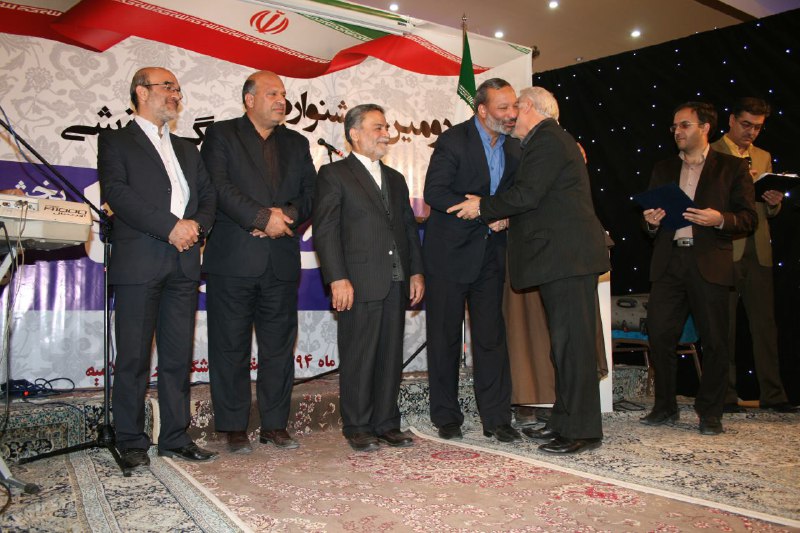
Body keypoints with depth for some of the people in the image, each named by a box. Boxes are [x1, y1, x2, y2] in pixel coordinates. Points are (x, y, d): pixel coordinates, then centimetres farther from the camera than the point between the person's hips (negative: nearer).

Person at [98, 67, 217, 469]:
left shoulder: (187, 149, 24)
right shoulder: (115, 141, 6)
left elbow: (208, 195, 15)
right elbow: (117, 193, -9)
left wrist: (196, 225, -6)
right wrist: (170, 227, -15)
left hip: (183, 262, 5)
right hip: (138, 262, -5)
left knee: (178, 356, 7)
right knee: (134, 357, -1)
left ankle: (175, 437, 15)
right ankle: (131, 443, 9)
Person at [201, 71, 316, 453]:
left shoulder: (296, 144, 18)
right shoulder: (221, 135, 5)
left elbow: (310, 193, 10)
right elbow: (220, 188, -9)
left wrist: (288, 215, -10)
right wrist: (264, 217, -16)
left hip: (282, 262, 4)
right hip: (233, 260, -4)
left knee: (279, 346, 7)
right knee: (231, 347, 2)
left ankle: (275, 425, 17)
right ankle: (235, 428, 13)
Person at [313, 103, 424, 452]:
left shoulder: (395, 179, 21)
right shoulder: (334, 175, 1)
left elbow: (409, 227, 21)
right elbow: (325, 230, -7)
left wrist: (416, 271, 11)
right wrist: (337, 278, -15)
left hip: (396, 283, 6)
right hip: (360, 283, -6)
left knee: (391, 356, 9)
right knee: (359, 358, -1)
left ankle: (386, 424, 19)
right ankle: (357, 428, 11)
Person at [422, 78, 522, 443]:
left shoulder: (513, 148, 9)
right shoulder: (453, 141, -9)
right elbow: (434, 193, -17)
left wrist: (504, 215, -4)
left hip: (490, 253, 5)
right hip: (450, 252, -4)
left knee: (491, 335, 3)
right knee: (445, 337, 4)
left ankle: (496, 418, 10)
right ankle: (446, 417, 16)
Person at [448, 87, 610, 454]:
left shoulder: (546, 140, -8)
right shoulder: (552, 139, 25)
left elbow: (527, 195, -18)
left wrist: (483, 207, -6)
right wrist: (500, 214, 17)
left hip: (567, 256, -11)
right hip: (563, 257, 11)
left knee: (572, 341, -8)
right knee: (565, 341, 12)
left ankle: (583, 430, -1)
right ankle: (564, 422, 20)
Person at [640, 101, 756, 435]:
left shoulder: (732, 168, 7)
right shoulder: (663, 169, 19)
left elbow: (748, 218, 3)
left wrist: (720, 219, -16)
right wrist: (652, 222, -1)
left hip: (709, 264, -3)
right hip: (669, 263, 3)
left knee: (714, 341, 1)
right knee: (659, 335, 0)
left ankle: (710, 413, 14)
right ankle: (665, 407, 15)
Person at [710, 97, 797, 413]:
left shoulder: (763, 157, 20)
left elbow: (767, 211, 20)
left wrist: (774, 203, -2)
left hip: (759, 251, 5)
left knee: (765, 323, 7)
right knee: (724, 325, 0)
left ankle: (772, 394, 15)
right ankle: (725, 395, 9)